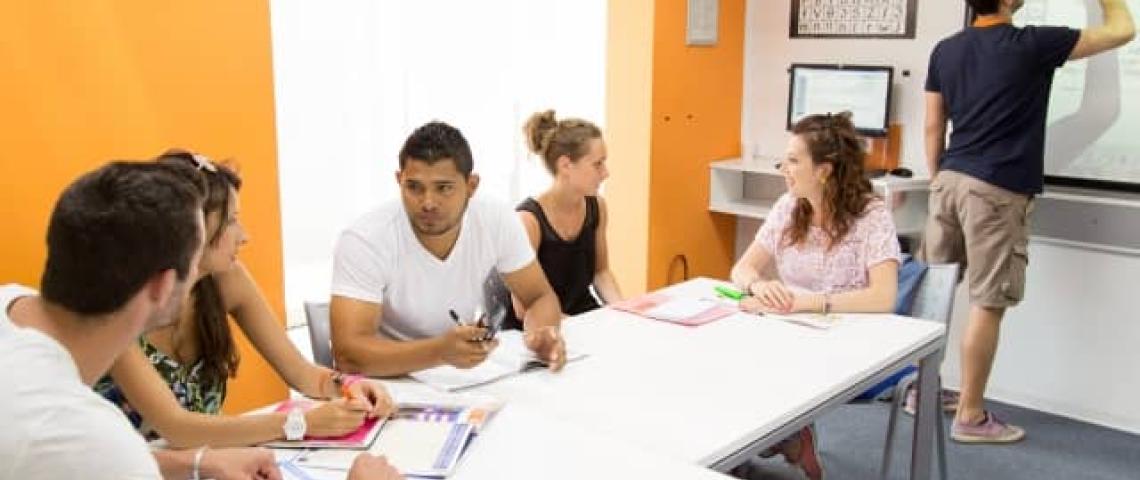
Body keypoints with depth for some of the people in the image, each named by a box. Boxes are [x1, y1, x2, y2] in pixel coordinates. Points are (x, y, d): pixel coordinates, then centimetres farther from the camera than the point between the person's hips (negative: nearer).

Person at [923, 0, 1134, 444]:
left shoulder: (944, 50, 8)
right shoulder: (1032, 44, -7)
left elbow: (933, 127, 12)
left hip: (951, 179, 7)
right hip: (997, 190, -7)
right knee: (987, 304, -1)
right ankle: (970, 416, 6)